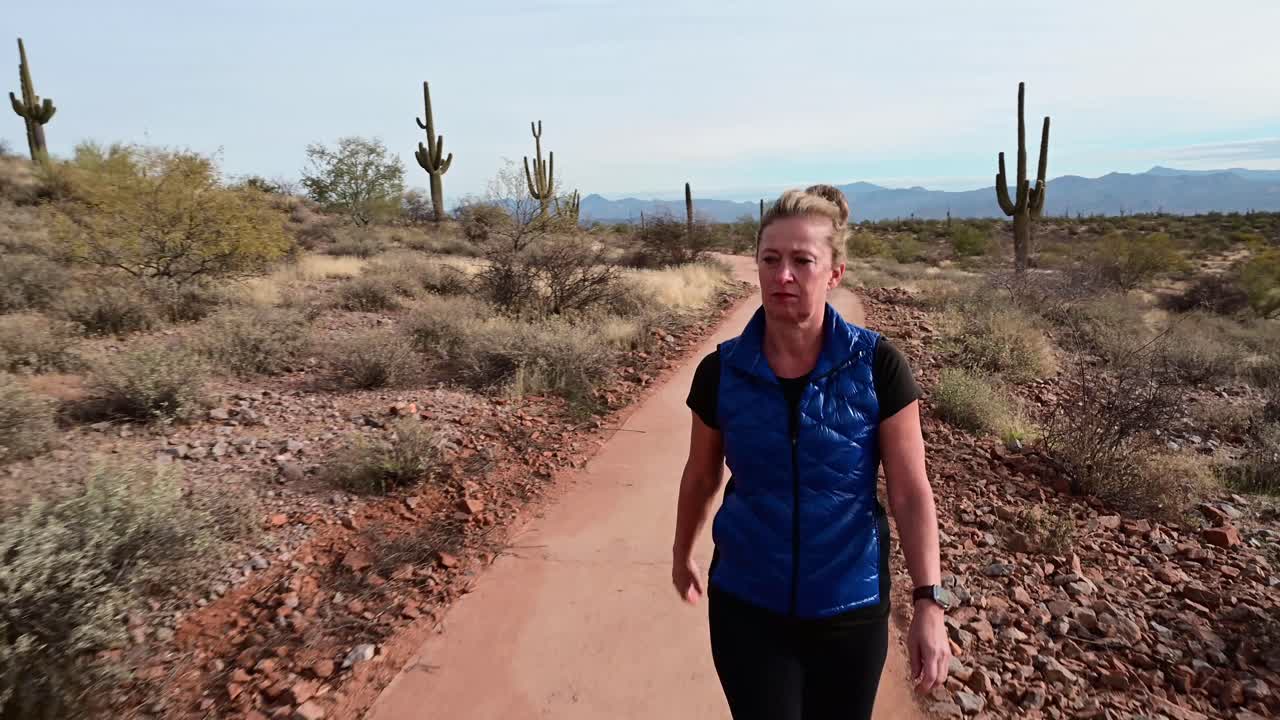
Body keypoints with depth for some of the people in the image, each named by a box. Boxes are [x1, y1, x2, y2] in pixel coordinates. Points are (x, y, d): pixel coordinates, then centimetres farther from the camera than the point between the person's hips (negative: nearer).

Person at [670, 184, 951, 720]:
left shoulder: (877, 365, -14)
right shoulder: (721, 371, -10)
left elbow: (910, 492, -9)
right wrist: (682, 554, 16)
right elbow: (701, 477, 4)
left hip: (849, 609, 0)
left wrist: (928, 602, -14)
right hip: (746, 605, 0)